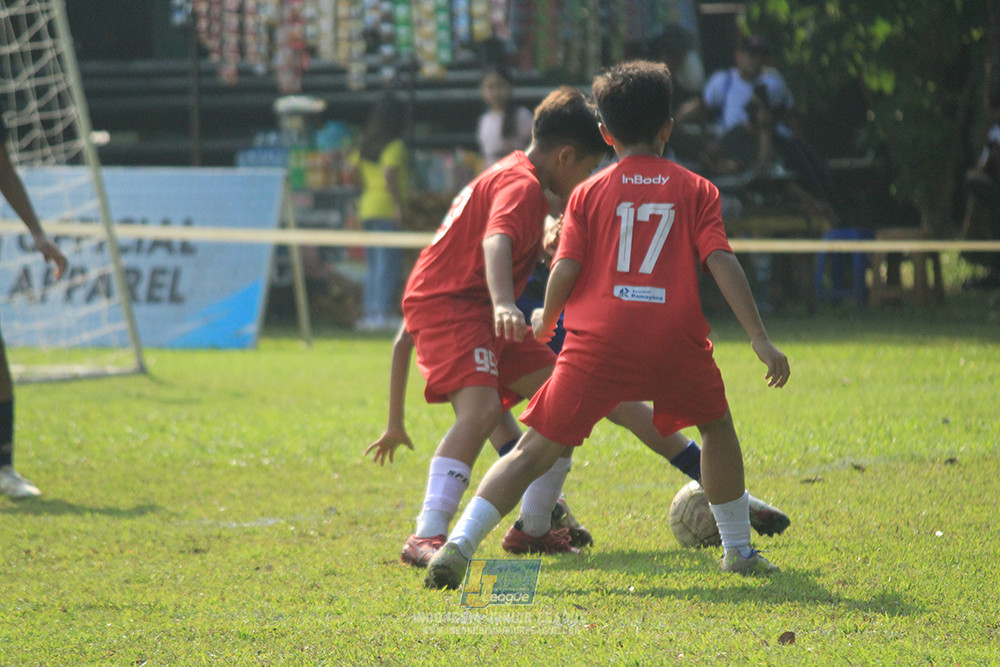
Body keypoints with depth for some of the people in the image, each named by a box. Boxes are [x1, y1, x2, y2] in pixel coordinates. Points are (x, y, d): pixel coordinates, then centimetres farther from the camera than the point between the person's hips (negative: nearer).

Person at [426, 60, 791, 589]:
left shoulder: (589, 194, 12)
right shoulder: (695, 190, 11)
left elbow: (565, 268, 2)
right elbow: (722, 263, 0)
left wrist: (545, 322, 21)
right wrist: (760, 339, -2)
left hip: (597, 341, 0)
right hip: (676, 339, 0)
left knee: (535, 450, 2)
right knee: (716, 426, 27)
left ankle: (459, 545, -14)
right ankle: (739, 550, 30)